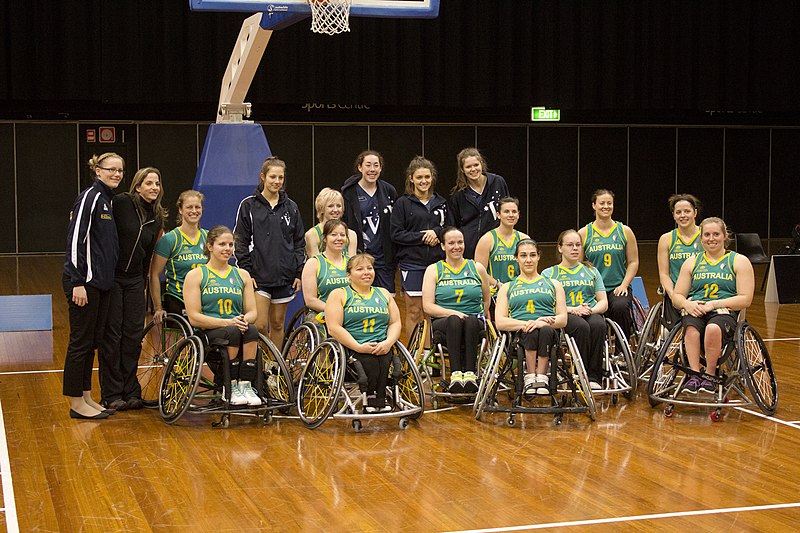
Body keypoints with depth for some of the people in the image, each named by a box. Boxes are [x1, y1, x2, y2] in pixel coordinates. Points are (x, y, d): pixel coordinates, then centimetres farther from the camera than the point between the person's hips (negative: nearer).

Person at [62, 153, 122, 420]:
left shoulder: (108, 199, 15)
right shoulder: (90, 197, -12)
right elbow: (75, 239, -18)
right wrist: (78, 283, -21)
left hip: (101, 282, 9)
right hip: (84, 282, -9)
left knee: (92, 341, 13)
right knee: (81, 342, -2)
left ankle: (86, 397, 21)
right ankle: (76, 404, 4)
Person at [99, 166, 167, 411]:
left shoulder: (157, 218, 9)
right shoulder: (121, 203, -10)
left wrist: (144, 285, 18)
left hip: (135, 281, 5)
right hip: (111, 278, -5)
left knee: (134, 337, 5)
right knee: (111, 336, -1)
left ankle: (131, 391, 14)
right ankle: (111, 394, 6)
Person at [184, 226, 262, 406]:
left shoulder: (242, 275, 19)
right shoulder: (195, 275, 6)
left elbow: (253, 312, 14)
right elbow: (194, 318, -5)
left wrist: (244, 320, -12)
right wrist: (227, 322, -18)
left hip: (237, 329, 3)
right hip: (207, 333, -3)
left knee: (251, 330, -32)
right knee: (233, 332, -36)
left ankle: (246, 385, -30)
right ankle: (231, 388, -27)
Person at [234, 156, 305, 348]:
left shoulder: (290, 207, 9)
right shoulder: (249, 205, 0)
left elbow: (299, 243, 12)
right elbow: (240, 243, -1)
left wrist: (299, 273, 4)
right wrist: (246, 273, -8)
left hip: (284, 276, 3)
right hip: (259, 276, -3)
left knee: (277, 324, 9)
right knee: (260, 326, -11)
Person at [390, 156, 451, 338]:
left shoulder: (441, 203, 11)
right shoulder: (403, 203, 0)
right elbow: (396, 234, -5)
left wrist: (437, 233, -9)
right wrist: (422, 237, -14)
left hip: (437, 262, 3)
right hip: (412, 263, -3)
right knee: (414, 311, 1)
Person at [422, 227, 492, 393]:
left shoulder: (477, 268, 17)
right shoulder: (433, 270, 11)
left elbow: (487, 300, 29)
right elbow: (428, 306, 0)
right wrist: (453, 313, -14)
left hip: (475, 323, 1)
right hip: (443, 323, -1)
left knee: (471, 321, -36)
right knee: (454, 321, -38)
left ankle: (470, 374, -46)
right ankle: (456, 374, -49)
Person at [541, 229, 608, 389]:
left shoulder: (591, 271, 24)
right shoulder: (549, 274, 15)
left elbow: (604, 303, 15)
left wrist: (590, 310, -9)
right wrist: (572, 310, -15)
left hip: (591, 314, 2)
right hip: (565, 316, -2)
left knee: (598, 325, -35)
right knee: (582, 327, -38)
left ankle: (594, 377, -31)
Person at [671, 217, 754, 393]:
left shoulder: (739, 261, 11)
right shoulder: (692, 262, 21)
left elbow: (745, 299, 0)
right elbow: (677, 296, 17)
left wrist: (714, 304, -12)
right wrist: (687, 304, -8)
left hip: (725, 312, -2)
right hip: (695, 311, 2)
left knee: (713, 328, -39)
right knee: (691, 328, -37)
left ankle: (709, 375, -22)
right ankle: (695, 374, -36)